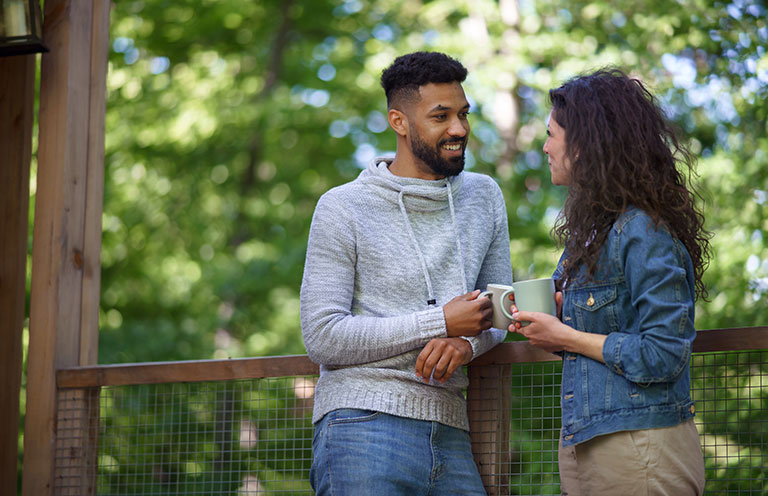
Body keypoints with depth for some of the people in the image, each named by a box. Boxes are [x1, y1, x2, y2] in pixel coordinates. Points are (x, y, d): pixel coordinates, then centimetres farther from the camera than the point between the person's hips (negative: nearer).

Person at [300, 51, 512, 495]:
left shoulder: (484, 197, 15)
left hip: (451, 437, 4)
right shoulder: (344, 208, 0)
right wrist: (441, 323, -9)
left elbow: (499, 308, 19)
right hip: (363, 430, -4)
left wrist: (468, 341, -5)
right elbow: (323, 337, -6)